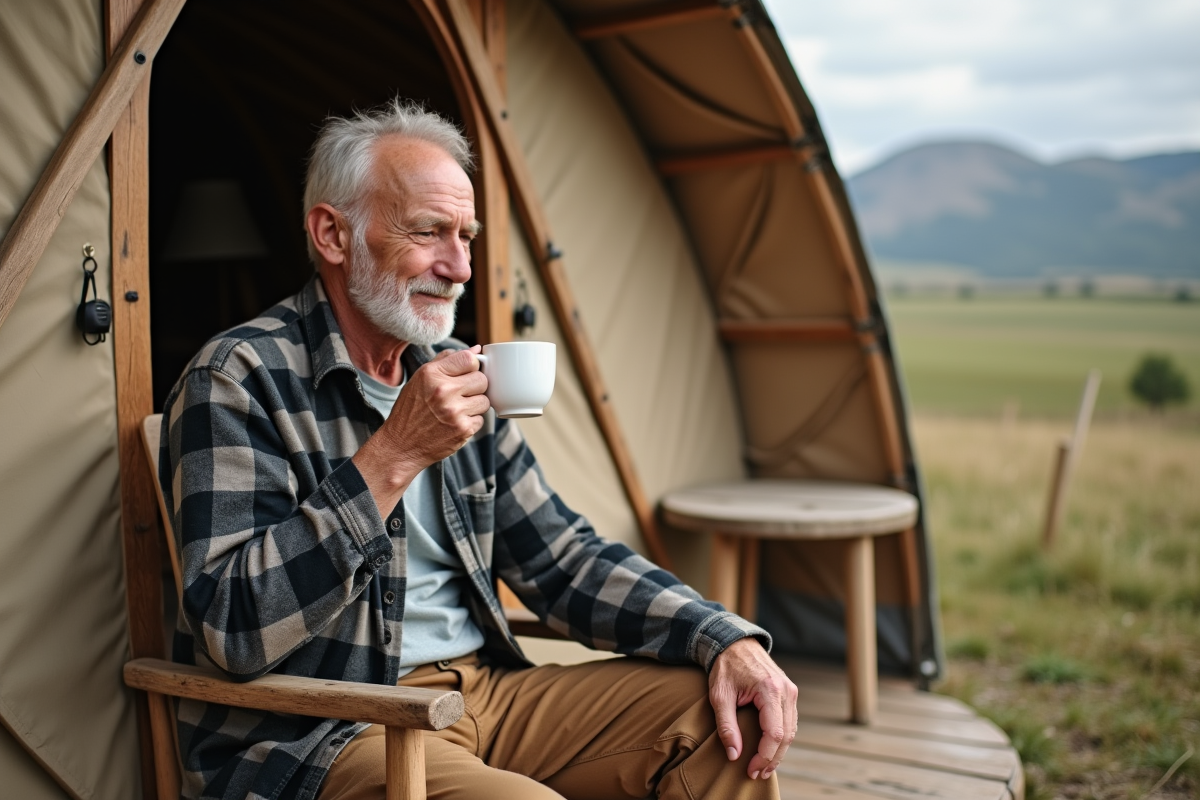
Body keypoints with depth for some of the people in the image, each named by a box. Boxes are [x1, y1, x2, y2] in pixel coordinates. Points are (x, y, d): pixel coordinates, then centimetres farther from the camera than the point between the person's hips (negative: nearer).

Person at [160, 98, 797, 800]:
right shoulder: (239, 380, -12)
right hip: (318, 734, -6)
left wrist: (726, 639, -2)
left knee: (730, 719, -7)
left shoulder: (456, 377, 10)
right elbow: (233, 630, -21)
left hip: (483, 691, 6)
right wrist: (393, 456, -24)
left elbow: (565, 559, 11)